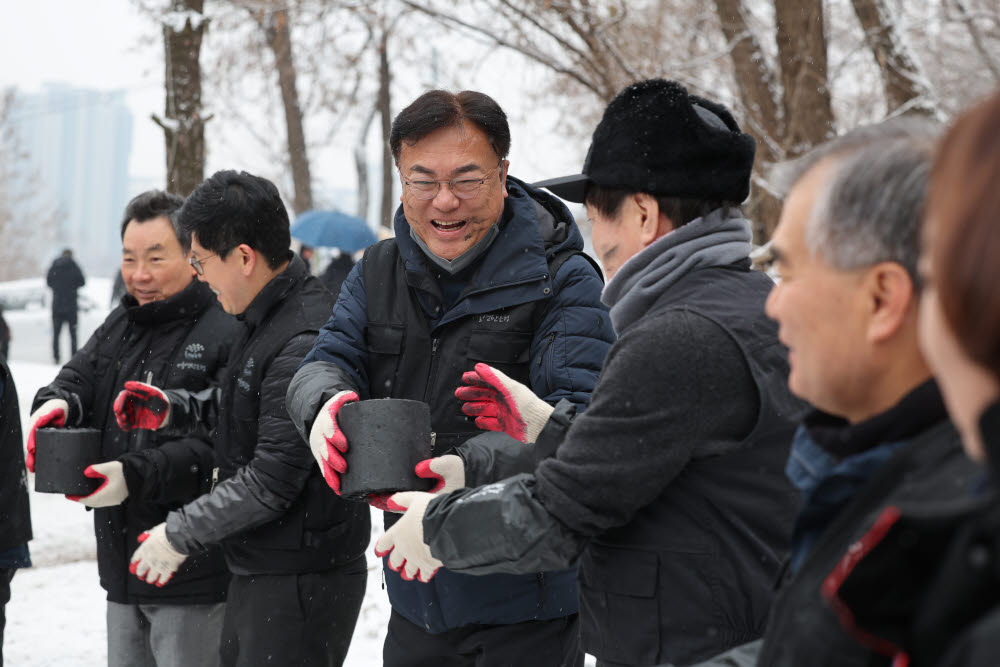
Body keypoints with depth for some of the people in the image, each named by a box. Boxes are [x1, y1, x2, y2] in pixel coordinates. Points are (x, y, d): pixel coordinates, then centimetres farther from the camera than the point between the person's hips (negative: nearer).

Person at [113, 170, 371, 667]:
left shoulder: (303, 345, -25)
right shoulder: (268, 319, 7)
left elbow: (272, 481, -24)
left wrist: (179, 534, -14)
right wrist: (173, 409, 9)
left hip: (301, 583, -10)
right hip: (257, 571, 10)